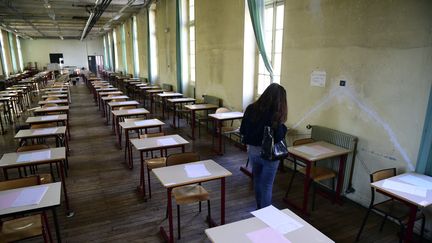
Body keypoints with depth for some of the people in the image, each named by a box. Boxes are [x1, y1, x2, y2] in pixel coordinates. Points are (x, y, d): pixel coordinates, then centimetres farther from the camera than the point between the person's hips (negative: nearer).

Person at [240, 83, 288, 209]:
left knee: (257, 181, 24)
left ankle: (259, 209, 43)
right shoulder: (275, 114, -20)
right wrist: (282, 127, -2)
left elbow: (242, 131, 2)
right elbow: (279, 137, -19)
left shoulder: (251, 109, -5)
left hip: (252, 151, 6)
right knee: (267, 186, 9)